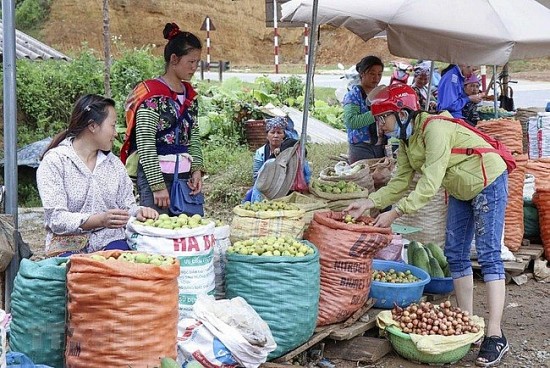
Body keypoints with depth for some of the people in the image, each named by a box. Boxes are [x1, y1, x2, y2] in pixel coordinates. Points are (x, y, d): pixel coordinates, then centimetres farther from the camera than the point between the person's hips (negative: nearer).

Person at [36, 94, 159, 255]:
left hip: (111, 242, 4)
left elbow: (127, 205, 17)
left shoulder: (114, 162, 16)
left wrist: (139, 212, -7)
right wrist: (100, 220, -27)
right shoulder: (54, 161, -3)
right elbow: (56, 219, -13)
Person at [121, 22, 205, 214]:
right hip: (156, 176, -7)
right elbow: (145, 145, -13)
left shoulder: (189, 94, 13)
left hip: (185, 177, 7)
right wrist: (158, 186, -15)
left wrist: (197, 169, 2)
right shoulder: (152, 95, -9)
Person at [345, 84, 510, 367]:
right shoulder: (406, 140, -1)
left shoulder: (434, 129, -29)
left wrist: (394, 213, -36)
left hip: (488, 182, -9)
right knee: (455, 255, 8)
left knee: (488, 255, -12)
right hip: (461, 190, 10)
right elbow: (401, 181, -1)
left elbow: (430, 184, -34)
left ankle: (495, 336, -13)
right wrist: (369, 202, -13)